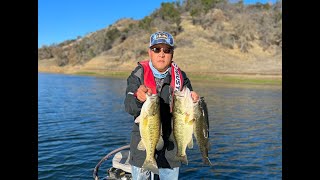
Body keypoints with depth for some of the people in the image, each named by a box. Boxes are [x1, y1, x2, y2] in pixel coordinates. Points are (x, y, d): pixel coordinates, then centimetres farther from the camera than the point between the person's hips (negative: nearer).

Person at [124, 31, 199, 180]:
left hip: (170, 145, 2)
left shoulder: (180, 77, 0)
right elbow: (128, 107, -16)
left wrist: (193, 100, -19)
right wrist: (138, 98, -38)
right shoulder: (138, 75, -6)